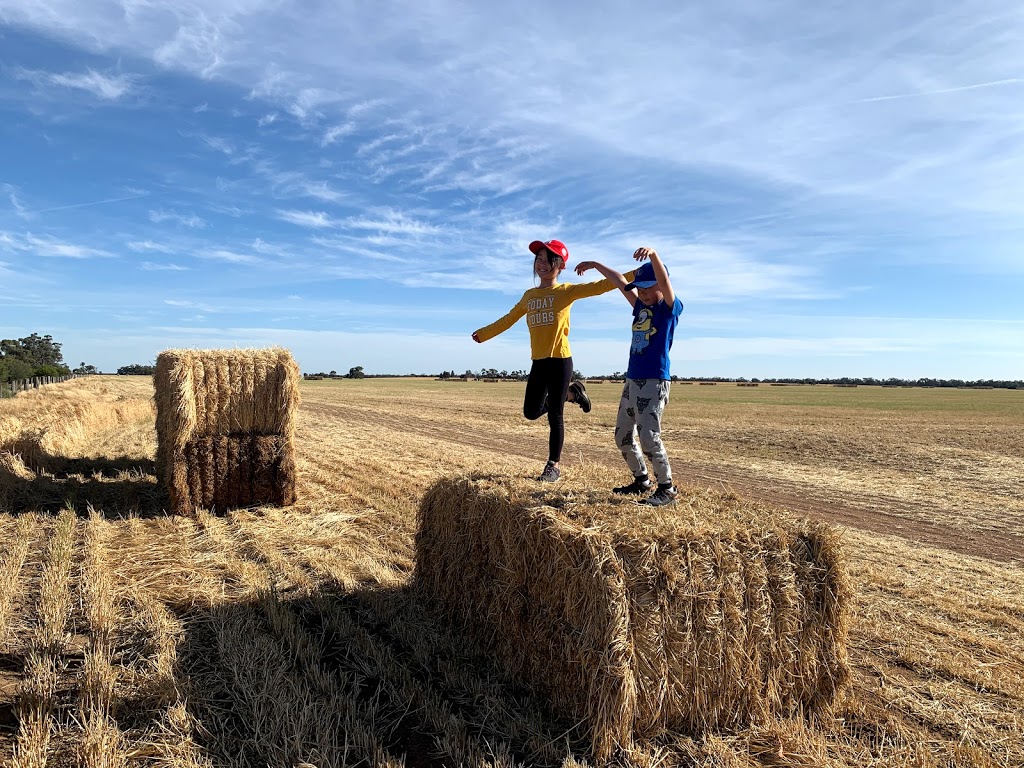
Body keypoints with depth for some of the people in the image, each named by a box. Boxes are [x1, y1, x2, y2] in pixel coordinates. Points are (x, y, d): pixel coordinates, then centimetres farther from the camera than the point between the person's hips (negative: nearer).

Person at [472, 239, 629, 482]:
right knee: (531, 412, 10)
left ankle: (553, 466, 13)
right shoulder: (529, 295, 13)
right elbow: (508, 319, 25)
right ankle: (571, 393, 31)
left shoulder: (566, 291, -3)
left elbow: (600, 287, -13)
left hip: (560, 361, -6)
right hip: (538, 362, 6)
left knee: (555, 415, -1)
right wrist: (484, 334, 31)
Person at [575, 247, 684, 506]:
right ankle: (641, 481, 28)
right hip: (632, 380, 9)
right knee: (622, 437, 13)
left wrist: (653, 254, -41)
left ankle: (667, 488, -1)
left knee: (648, 436, -16)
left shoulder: (670, 308, -5)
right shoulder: (641, 307, 14)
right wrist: (595, 265, 33)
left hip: (655, 382, -8)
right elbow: (620, 282, 25)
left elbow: (664, 282, -25)